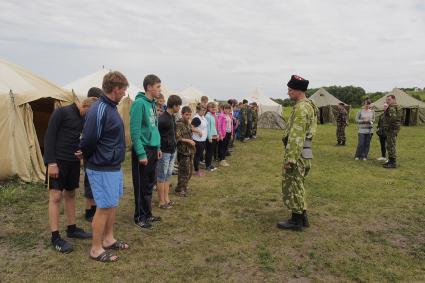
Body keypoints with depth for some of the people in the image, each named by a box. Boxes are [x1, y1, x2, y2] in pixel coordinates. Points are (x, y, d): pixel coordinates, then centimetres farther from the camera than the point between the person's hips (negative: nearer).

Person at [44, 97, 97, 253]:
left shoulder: (83, 119, 10)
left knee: (70, 195, 13)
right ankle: (55, 237, 0)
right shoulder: (61, 112, -10)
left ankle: (72, 228, 24)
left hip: (73, 161, 7)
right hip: (58, 161, -7)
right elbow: (49, 137, -13)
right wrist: (51, 162, -18)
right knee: (55, 196, -5)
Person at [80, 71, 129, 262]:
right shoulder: (100, 110, -22)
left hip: (114, 166, 9)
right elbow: (89, 140, -21)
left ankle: (108, 239, 33)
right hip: (102, 169, -9)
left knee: (113, 204, 18)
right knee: (104, 207, 1)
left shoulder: (111, 107, 9)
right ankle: (96, 249, 16)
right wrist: (87, 157, -3)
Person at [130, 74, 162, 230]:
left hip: (152, 150, 9)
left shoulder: (153, 104, 11)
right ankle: (140, 217, 17)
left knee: (150, 184, 17)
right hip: (143, 150, -9)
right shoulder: (139, 103, -16)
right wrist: (141, 154, -20)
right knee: (141, 186, 3)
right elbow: (135, 131, -19)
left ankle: (147, 214, 30)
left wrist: (158, 148, 14)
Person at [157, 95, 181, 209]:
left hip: (172, 151, 9)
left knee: (168, 176, 15)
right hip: (164, 152, -9)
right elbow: (157, 135, -17)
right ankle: (162, 202, 10)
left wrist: (174, 144, 12)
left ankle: (167, 199, 25)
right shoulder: (162, 119, -17)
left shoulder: (172, 117, 10)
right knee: (161, 177, 1)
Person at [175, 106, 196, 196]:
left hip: (190, 150, 9)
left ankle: (184, 186, 30)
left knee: (190, 170, 15)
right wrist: (188, 140, -20)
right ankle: (179, 189, 11)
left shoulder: (188, 123, 13)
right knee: (184, 171, -3)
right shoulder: (179, 124, -14)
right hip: (183, 151, -9)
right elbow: (177, 137, -22)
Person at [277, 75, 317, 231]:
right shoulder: (308, 105, 15)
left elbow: (296, 136, -23)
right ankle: (302, 217, 27)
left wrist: (289, 158, -22)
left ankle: (296, 221, 11)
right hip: (304, 152, 10)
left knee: (291, 186, 0)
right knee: (297, 186, 18)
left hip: (297, 153, -10)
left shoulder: (301, 107, -18)